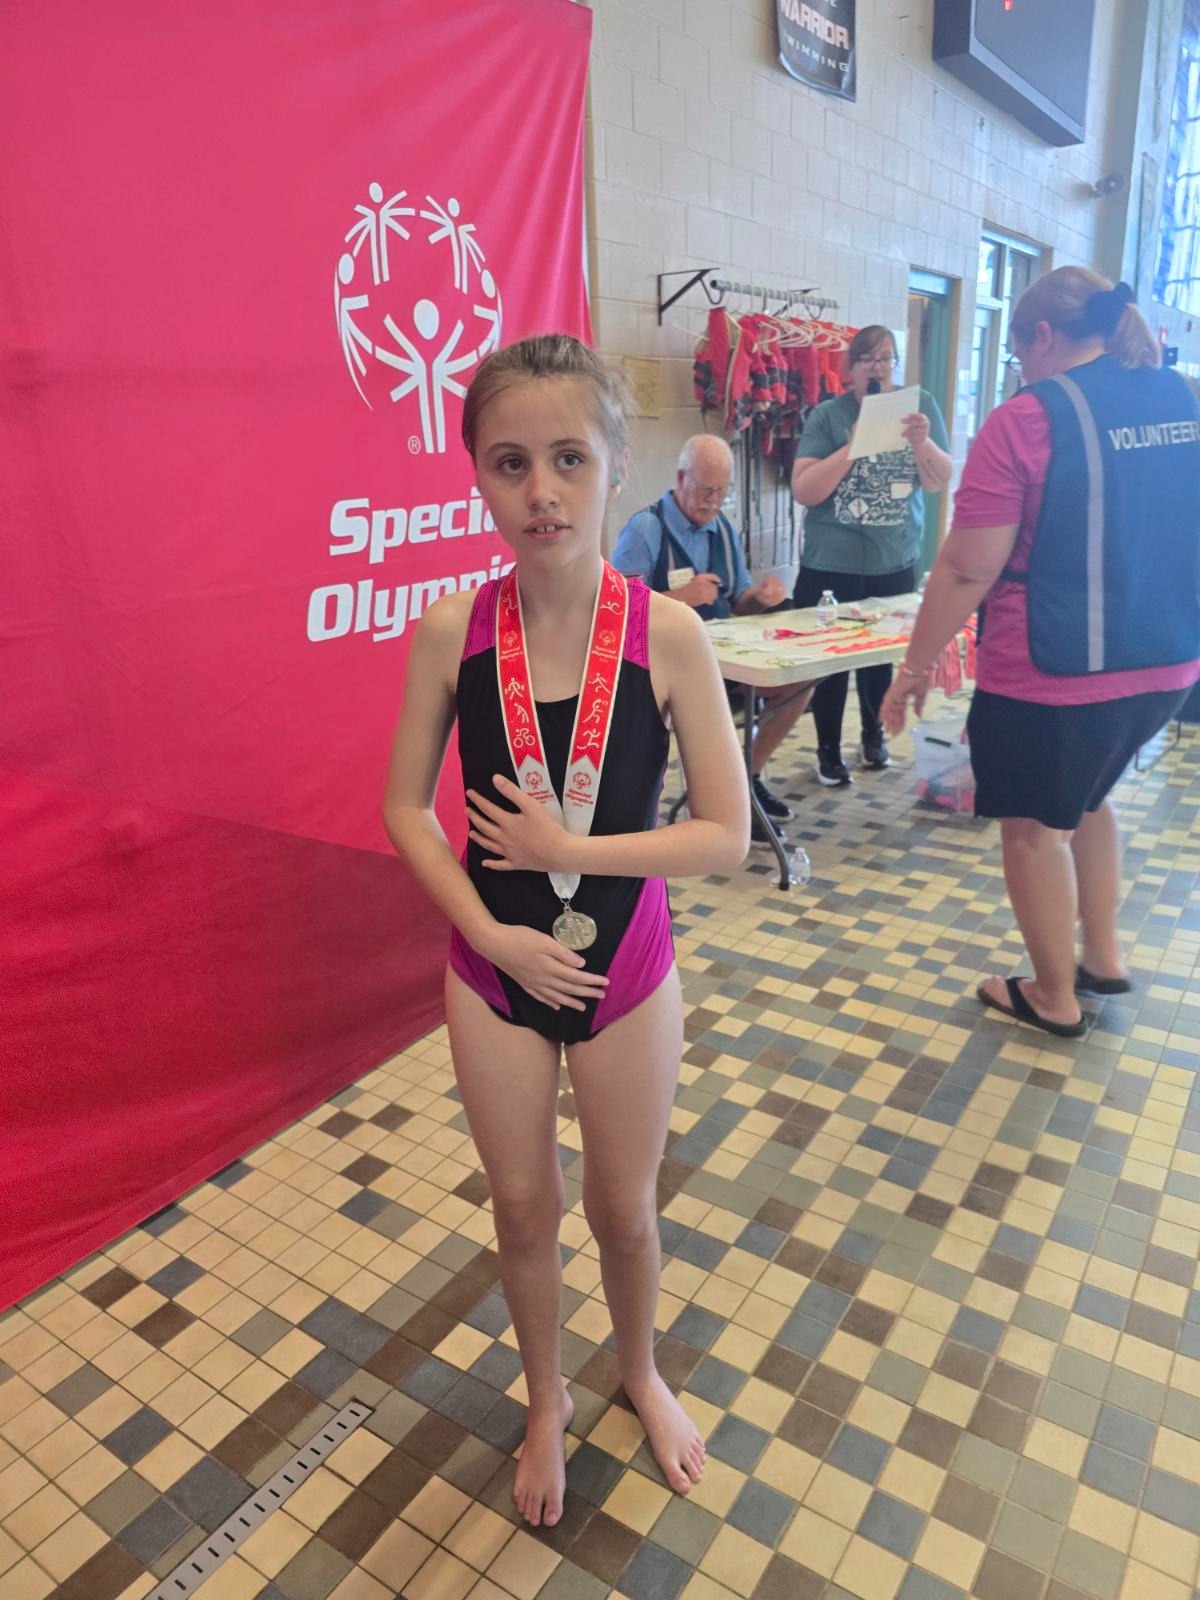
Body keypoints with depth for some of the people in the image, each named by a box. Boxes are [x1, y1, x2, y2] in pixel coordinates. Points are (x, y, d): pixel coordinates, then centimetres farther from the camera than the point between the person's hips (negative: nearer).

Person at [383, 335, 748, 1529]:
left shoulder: (667, 634, -16)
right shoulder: (451, 630, -12)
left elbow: (726, 834, -14)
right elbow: (405, 807, -5)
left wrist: (568, 849, -20)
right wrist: (492, 935, -14)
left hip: (626, 975, -1)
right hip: (494, 973, 1)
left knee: (623, 1209, 20)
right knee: (524, 1208, 21)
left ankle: (639, 1371, 54)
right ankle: (546, 1401, 51)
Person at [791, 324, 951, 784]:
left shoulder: (920, 405, 1)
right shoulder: (828, 415, -5)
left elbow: (938, 483, -2)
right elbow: (803, 491, -14)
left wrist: (922, 442, -21)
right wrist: (855, 446, -23)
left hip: (895, 564, 2)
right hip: (830, 566, -2)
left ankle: (874, 734, 33)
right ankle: (828, 750, 18)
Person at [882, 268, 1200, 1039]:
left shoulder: (1028, 419, -14)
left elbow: (966, 570, -16)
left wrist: (916, 666, -6)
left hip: (1053, 673, -7)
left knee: (1034, 825, 11)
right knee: (1084, 795, 28)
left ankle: (1054, 998, 26)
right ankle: (1104, 957, 36)